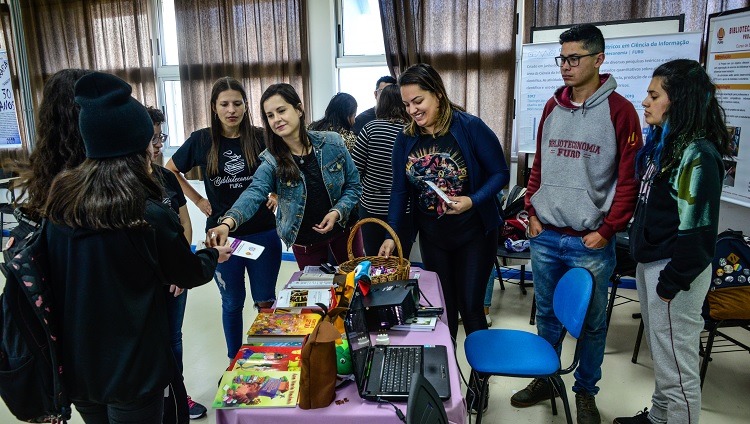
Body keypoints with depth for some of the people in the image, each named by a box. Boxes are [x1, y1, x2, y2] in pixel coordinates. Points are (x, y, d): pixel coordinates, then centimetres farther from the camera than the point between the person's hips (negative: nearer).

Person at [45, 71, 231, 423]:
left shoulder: (59, 205, -7)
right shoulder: (150, 215, -21)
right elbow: (191, 275, -5)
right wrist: (214, 256, 16)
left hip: (75, 367, 5)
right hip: (132, 368, -5)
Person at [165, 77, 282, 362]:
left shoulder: (261, 138, -6)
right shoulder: (201, 140, -4)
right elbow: (170, 170, 11)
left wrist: (278, 194, -2)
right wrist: (198, 200, 4)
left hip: (263, 233, 0)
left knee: (266, 301, 11)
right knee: (232, 303, 15)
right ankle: (234, 361, 34)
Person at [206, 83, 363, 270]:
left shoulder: (332, 143, -12)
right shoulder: (271, 160, -14)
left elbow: (353, 185, -3)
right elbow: (254, 193, -32)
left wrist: (337, 212, -21)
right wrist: (227, 223, -51)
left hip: (343, 229, 1)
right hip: (305, 242, 0)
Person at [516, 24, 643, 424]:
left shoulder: (619, 110, -7)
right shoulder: (552, 107, 8)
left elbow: (629, 178, -8)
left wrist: (607, 230, -11)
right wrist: (532, 212, 6)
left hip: (590, 242, -4)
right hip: (544, 236, 4)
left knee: (591, 322, 9)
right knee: (547, 314, 16)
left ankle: (586, 391, 28)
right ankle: (545, 379, 34)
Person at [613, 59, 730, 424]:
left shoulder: (697, 155, -19)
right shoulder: (662, 143, 9)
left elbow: (697, 228, -21)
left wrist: (672, 282, -17)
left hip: (674, 271, -10)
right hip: (649, 261, 10)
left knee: (676, 363, 3)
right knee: (660, 352, 23)